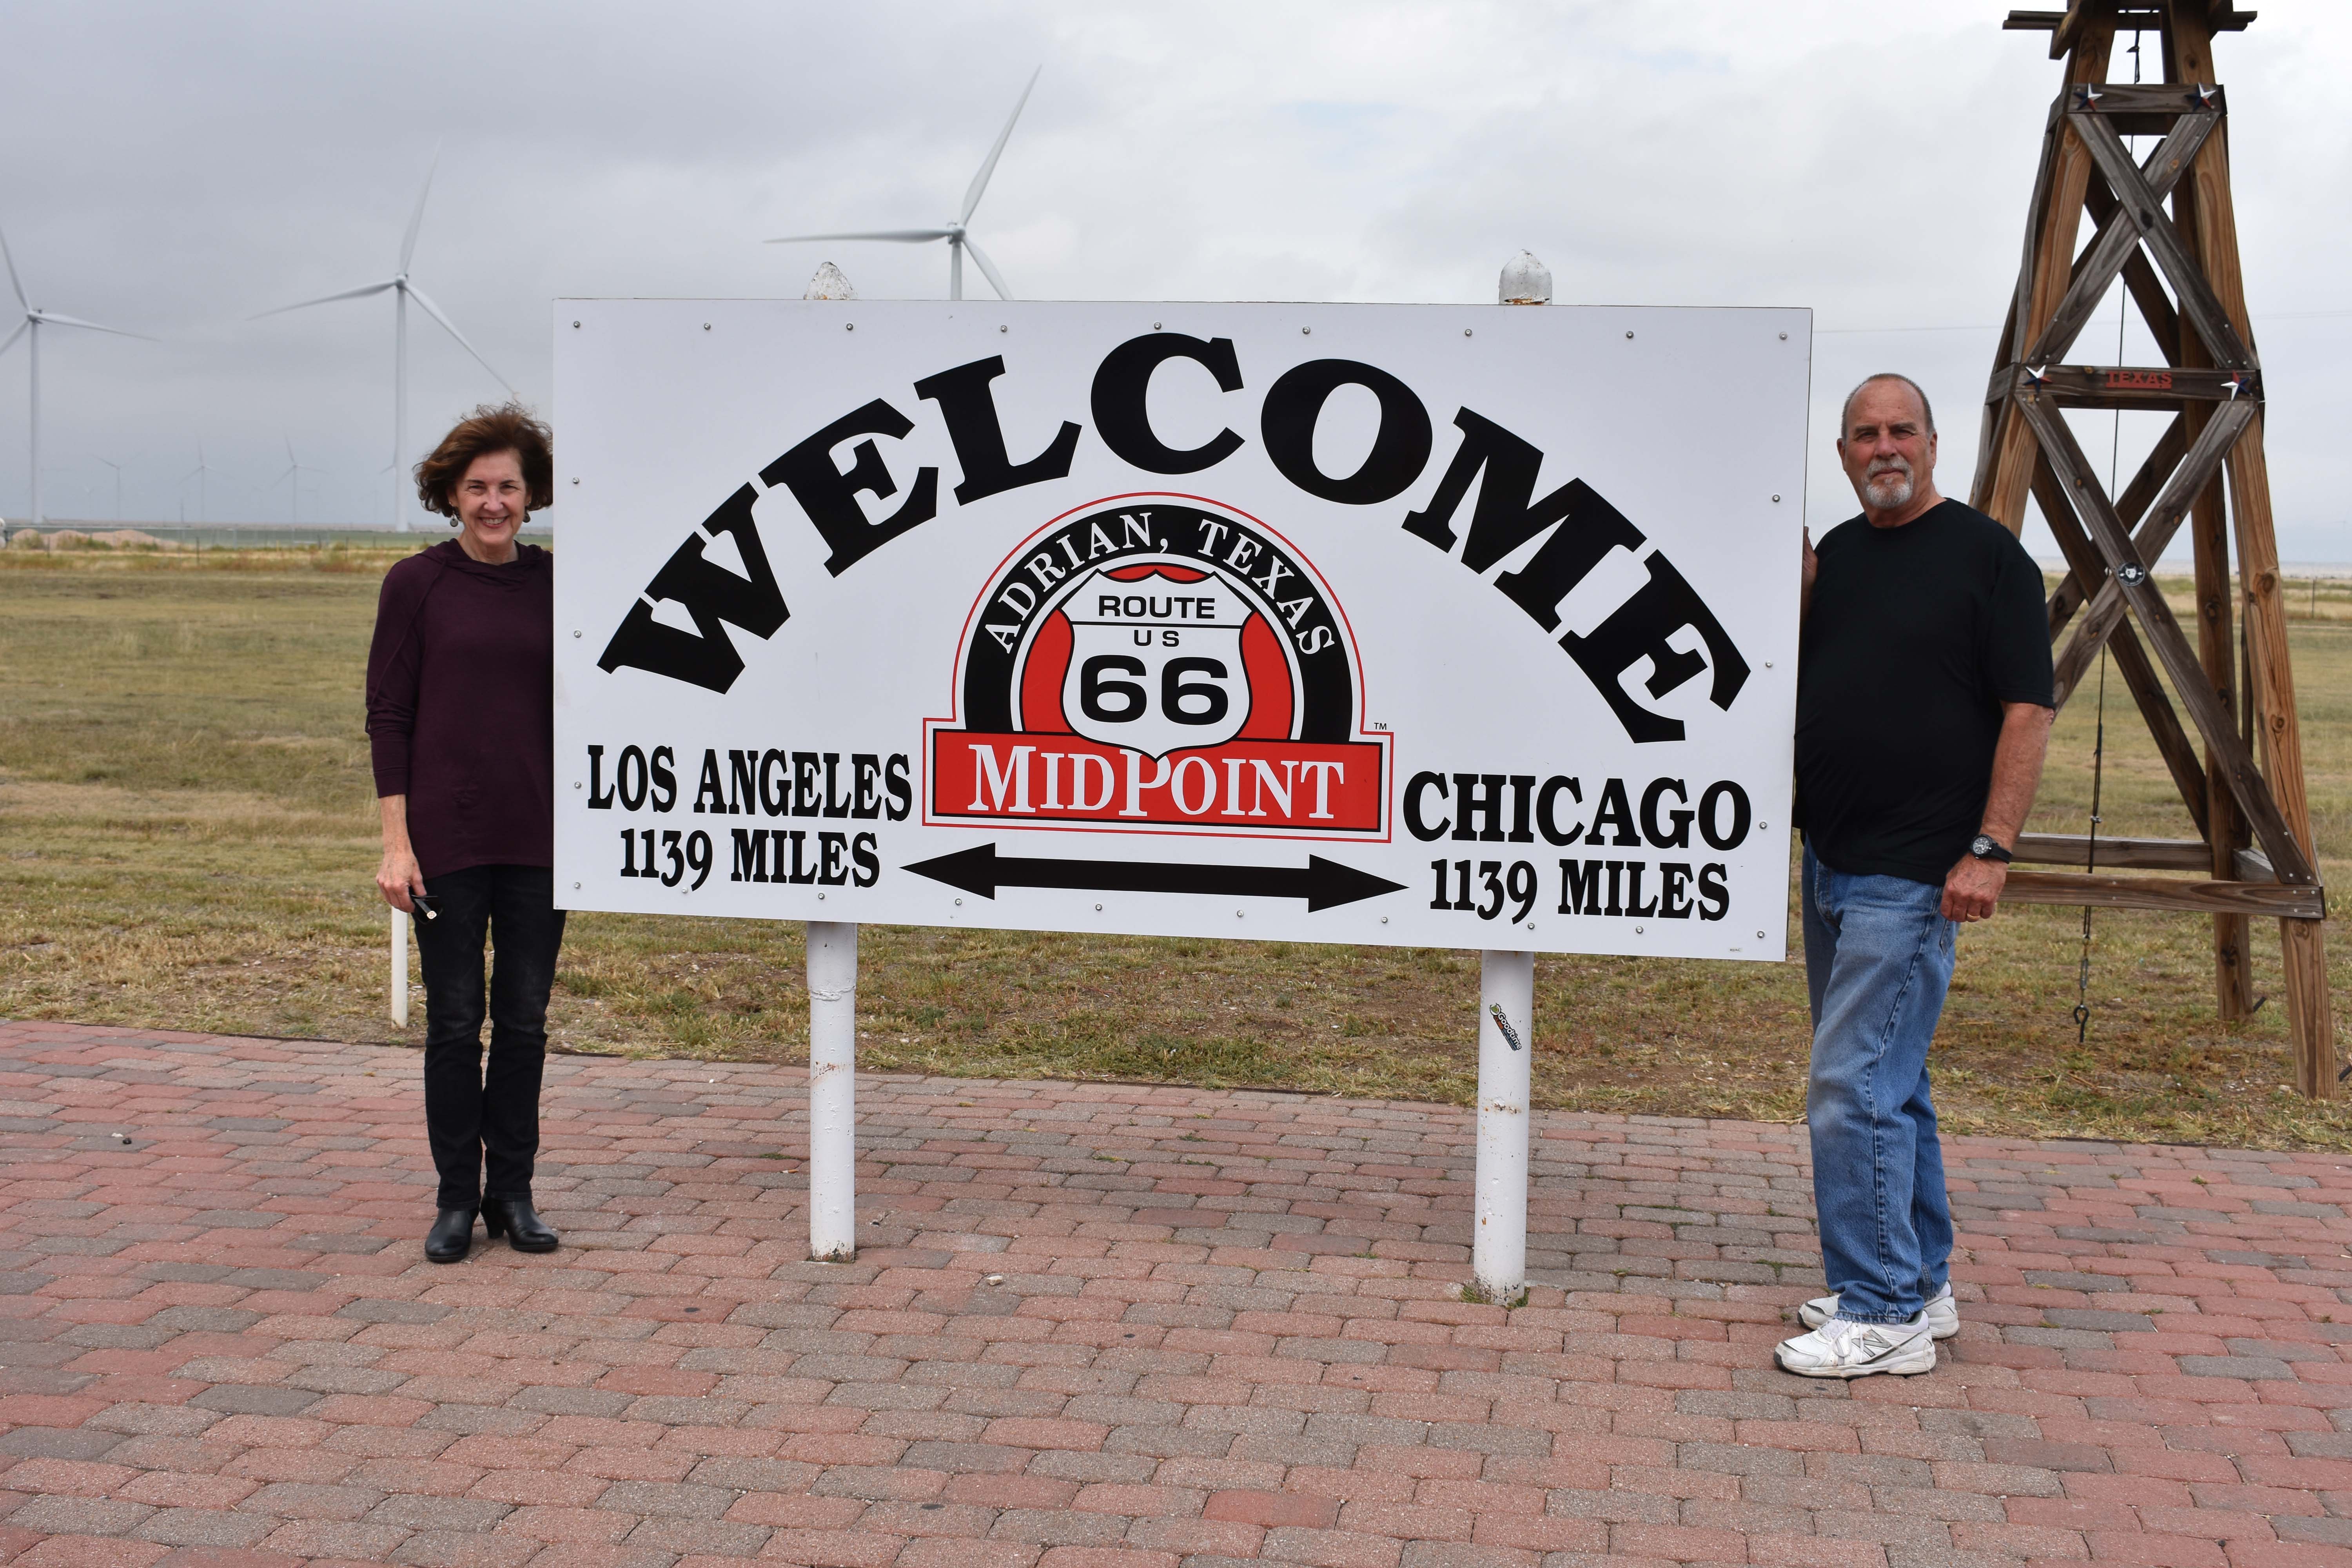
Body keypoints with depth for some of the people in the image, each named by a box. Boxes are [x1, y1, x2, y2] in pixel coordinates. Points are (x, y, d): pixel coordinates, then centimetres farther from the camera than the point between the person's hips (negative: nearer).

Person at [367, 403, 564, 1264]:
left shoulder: (557, 583, 5)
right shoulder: (417, 584, -2)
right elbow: (388, 715, -2)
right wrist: (396, 840, -8)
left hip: (538, 838, 2)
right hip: (446, 837, -2)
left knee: (525, 1019, 8)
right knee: (454, 1020, 5)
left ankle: (513, 1192, 20)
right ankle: (458, 1197, 17)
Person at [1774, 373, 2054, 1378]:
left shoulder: (1987, 555, -7)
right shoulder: (1834, 553, 13)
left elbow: (2028, 711, -11)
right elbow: (1796, 683, 18)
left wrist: (1990, 848, -18)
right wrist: (1791, 596, 0)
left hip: (1916, 872, -8)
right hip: (1831, 861, 8)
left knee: (1854, 1086, -10)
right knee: (1890, 1081, 15)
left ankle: (1883, 1314, -1)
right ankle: (1919, 1283, 27)